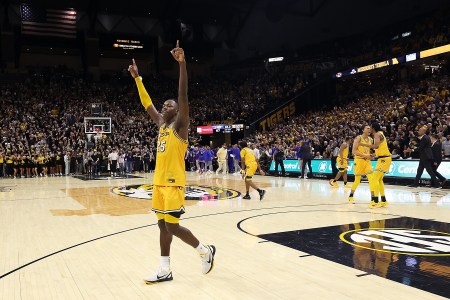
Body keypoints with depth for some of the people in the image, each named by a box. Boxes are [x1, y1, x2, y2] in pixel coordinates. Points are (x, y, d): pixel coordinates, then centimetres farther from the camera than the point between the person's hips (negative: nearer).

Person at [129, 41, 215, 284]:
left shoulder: (180, 125, -6)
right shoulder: (161, 124, 15)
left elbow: (183, 95, -18)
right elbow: (147, 104, 25)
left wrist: (182, 63, -27)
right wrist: (137, 78, 24)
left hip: (173, 182, -8)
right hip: (159, 182, 8)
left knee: (172, 226, -7)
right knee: (163, 226, 9)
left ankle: (206, 251, 14)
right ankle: (164, 271, 16)